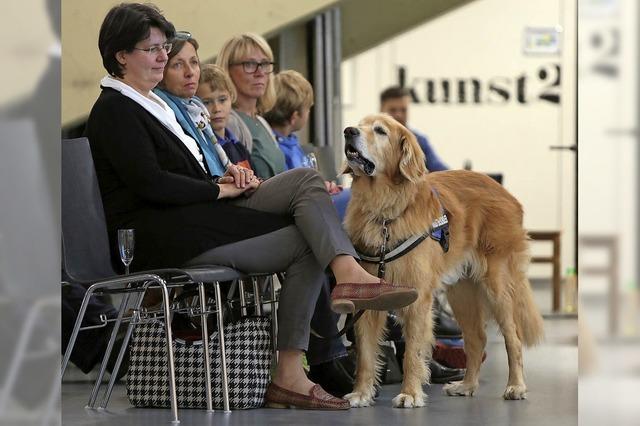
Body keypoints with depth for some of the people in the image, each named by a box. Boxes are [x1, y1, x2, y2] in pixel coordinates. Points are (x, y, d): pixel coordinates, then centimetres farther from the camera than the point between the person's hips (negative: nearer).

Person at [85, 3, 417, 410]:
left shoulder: (152, 102, 24)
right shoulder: (113, 110, -7)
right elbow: (150, 183, -17)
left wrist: (226, 179, 5)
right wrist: (219, 189, -9)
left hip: (198, 211, 9)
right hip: (163, 235, -9)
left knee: (306, 178, -10)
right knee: (307, 244, -16)